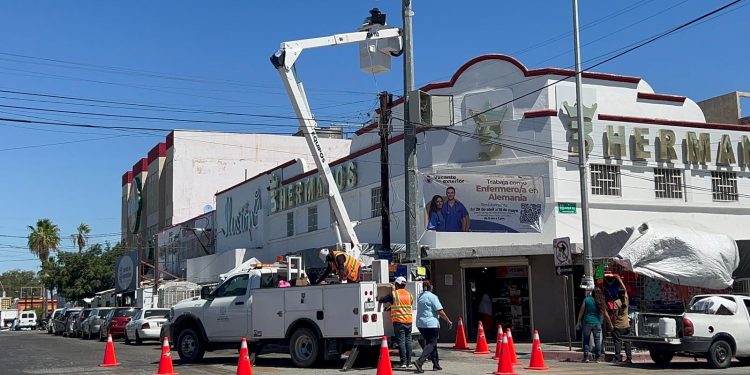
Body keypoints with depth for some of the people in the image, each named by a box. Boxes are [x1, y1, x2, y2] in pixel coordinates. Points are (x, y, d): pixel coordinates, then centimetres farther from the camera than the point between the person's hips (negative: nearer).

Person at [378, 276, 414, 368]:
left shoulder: (393, 294, -5)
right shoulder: (409, 294, 9)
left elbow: (381, 300, 0)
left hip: (398, 321, -4)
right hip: (408, 320, 4)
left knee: (401, 341, -3)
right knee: (408, 341, 10)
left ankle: (403, 362, -5)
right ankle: (409, 361, 11)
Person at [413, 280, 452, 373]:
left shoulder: (420, 297, 12)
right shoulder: (432, 296, -10)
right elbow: (440, 311, -13)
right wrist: (448, 321, -3)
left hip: (420, 324, 8)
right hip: (431, 324, -8)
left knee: (431, 343, 17)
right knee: (431, 344, -4)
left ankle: (436, 365, 21)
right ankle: (419, 361, -22)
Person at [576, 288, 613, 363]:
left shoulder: (587, 299, -2)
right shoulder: (601, 303, 2)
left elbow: (581, 311, -1)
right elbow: (606, 315, 3)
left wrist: (578, 321, 6)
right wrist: (610, 324, 13)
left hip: (587, 323, -1)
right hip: (597, 323, 1)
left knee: (586, 340, 7)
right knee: (597, 341, 8)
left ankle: (586, 357, 3)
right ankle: (597, 358, 6)